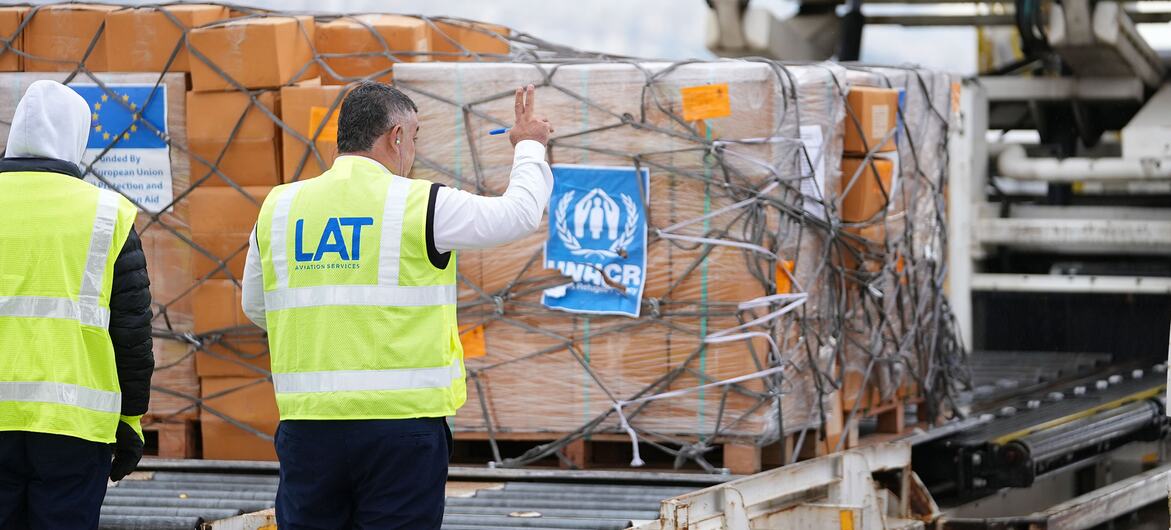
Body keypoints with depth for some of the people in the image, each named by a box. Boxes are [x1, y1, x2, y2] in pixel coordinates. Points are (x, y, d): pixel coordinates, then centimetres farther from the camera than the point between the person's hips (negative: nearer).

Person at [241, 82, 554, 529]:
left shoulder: (278, 208, 6)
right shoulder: (421, 206, -6)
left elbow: (255, 308, 19)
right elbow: (521, 212, 9)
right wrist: (529, 146, 27)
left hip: (306, 421, 4)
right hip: (401, 425, -3)